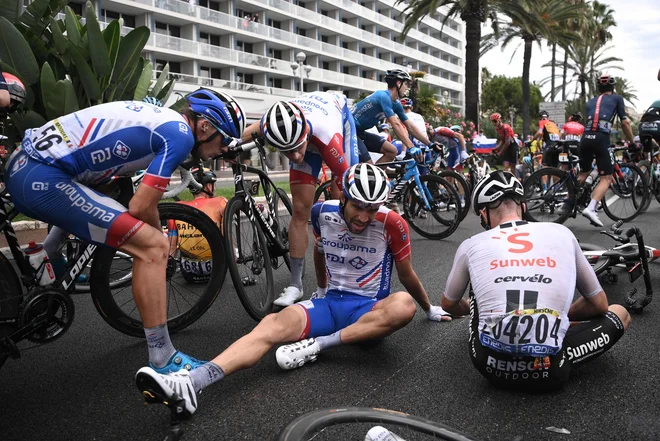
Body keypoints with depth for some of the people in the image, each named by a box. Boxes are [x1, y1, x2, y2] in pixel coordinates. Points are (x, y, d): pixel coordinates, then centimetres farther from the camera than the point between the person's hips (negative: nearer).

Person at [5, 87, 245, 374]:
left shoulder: (157, 117, 16)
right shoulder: (181, 134, -9)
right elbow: (141, 207, -13)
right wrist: (160, 236, 9)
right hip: (45, 180, -10)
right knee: (153, 247, -12)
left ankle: (45, 257, 42)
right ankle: (163, 361, -6)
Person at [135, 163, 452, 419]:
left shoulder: (391, 223, -13)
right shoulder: (323, 213, -5)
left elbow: (407, 274, 3)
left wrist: (430, 309, 16)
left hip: (371, 311, -2)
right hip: (331, 303, 2)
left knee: (404, 305, -37)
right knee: (273, 325, -27)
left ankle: (318, 344, -31)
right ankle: (189, 383, -46)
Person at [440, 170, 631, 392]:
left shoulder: (472, 244, 7)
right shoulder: (562, 233, 7)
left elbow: (449, 305, 25)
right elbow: (599, 304, 18)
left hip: (490, 366, 2)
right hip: (548, 371, -2)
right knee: (619, 314, 22)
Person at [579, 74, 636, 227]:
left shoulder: (591, 102, 25)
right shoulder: (617, 98, 14)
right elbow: (625, 123, 10)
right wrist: (632, 143, 19)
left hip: (586, 138, 5)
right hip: (601, 139, -5)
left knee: (583, 173, 22)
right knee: (606, 178, -1)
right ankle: (591, 208, -20)